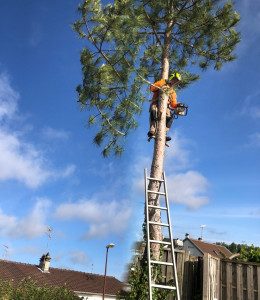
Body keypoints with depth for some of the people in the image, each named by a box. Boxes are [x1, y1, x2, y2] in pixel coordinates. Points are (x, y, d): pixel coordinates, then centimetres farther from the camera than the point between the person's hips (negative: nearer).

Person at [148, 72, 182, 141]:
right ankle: (152, 132, -46)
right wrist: (163, 81, -6)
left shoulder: (173, 93, 33)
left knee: (170, 117, -26)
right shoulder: (162, 85, 18)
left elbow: (173, 104, 24)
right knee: (153, 112, -37)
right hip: (156, 104, -4)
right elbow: (152, 88, 0)